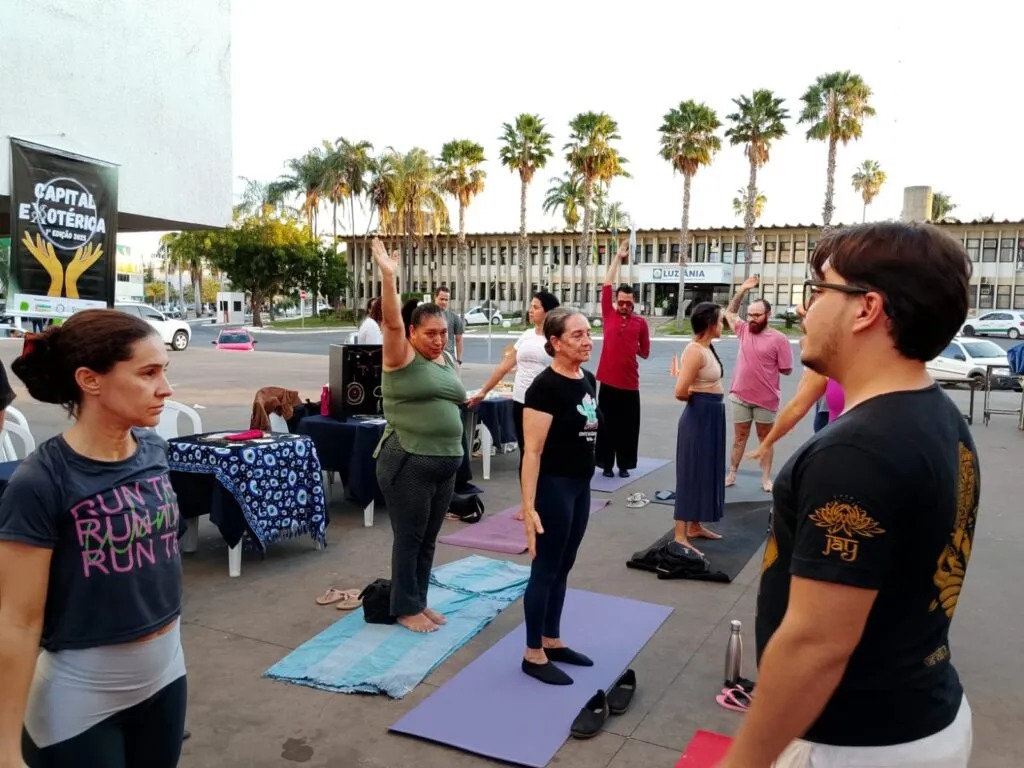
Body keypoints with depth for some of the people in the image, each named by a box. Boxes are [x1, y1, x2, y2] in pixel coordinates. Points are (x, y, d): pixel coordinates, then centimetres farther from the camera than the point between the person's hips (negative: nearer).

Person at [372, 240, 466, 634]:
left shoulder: (449, 361, 13)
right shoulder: (402, 358, -7)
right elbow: (391, 322, -23)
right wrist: (388, 276, -33)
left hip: (446, 464, 7)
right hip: (407, 464, -7)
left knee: (428, 540, 15)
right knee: (409, 539, 3)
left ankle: (419, 602, 28)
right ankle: (405, 609, 17)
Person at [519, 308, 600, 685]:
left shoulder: (588, 380, 6)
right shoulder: (545, 387, -19)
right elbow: (533, 451, -21)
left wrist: (582, 481, 18)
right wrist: (528, 506, -24)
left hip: (580, 485, 8)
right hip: (552, 486, -8)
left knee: (563, 567, 17)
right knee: (545, 569, 3)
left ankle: (552, 641, 32)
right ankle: (533, 654, 16)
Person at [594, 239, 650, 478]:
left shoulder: (640, 322, 4)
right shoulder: (609, 315, 4)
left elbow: (645, 352, 13)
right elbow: (607, 285, 1)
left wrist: (631, 346, -1)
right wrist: (618, 257, 4)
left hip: (630, 384, 0)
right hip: (608, 382, 0)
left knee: (628, 426, 7)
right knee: (607, 425, 5)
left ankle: (624, 465, 18)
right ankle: (607, 464, 15)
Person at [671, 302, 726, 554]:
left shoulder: (707, 348, 9)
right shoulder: (695, 351, -20)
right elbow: (680, 391, -25)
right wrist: (696, 398, -6)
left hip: (711, 415, 10)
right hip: (700, 415, -10)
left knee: (706, 471, 17)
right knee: (692, 473, -5)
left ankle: (695, 526, 30)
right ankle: (680, 536, 1)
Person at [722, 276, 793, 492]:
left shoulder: (778, 339, -11)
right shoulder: (744, 330, 2)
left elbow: (786, 369, -7)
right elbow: (729, 311, 17)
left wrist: (764, 368, -1)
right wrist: (743, 290, 8)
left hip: (765, 398, -3)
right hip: (740, 395, 3)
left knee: (765, 438, 10)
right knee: (739, 436, 12)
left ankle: (766, 478, 17)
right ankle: (731, 474, 20)